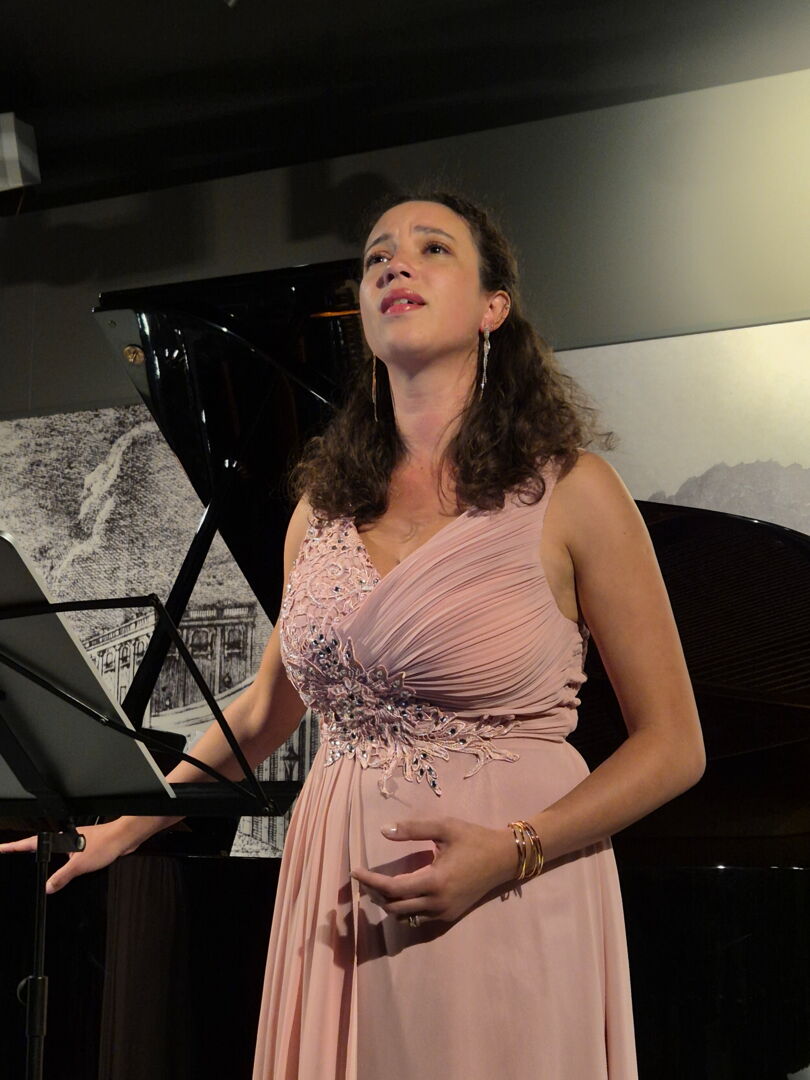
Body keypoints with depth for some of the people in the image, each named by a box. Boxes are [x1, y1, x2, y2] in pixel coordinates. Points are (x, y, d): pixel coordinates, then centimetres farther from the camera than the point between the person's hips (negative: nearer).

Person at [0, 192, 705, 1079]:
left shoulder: (567, 490, -7)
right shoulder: (327, 502, 7)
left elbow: (672, 746, -6)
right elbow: (265, 710, 19)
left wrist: (511, 853, -17)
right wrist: (121, 825, 18)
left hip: (506, 899, -4)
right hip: (340, 899, 4)